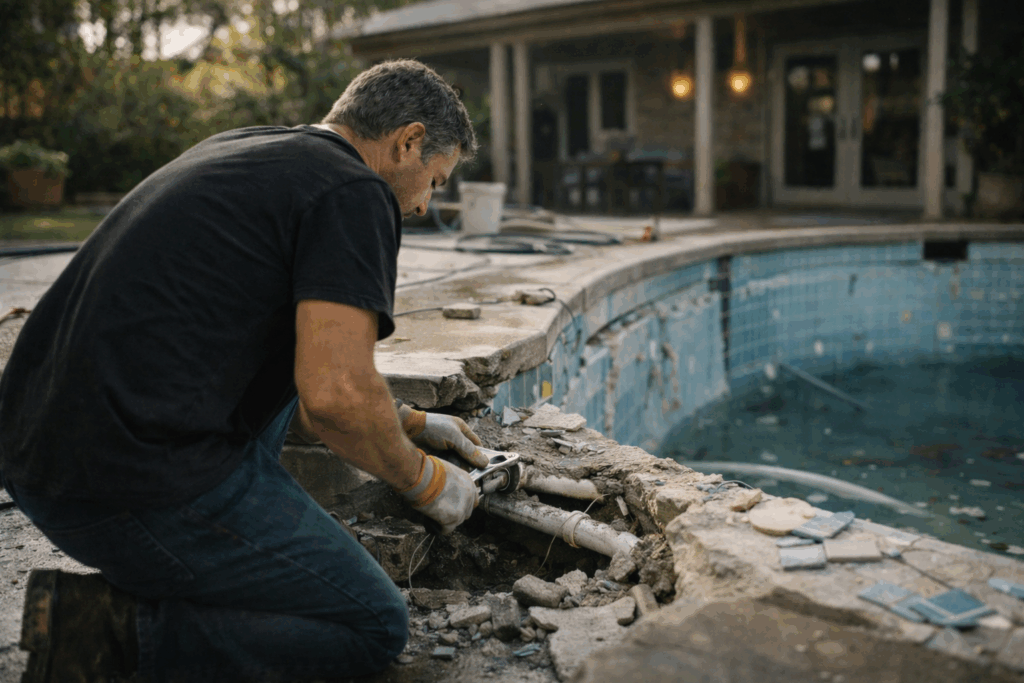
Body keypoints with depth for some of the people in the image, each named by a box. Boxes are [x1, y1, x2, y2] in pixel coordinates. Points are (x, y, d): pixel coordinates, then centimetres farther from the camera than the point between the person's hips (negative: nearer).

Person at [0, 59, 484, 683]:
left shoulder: (238, 149, 21)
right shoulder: (355, 192, -7)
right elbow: (335, 395, -20)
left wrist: (407, 422, 30)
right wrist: (424, 480, 0)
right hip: (143, 486, -9)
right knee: (375, 627, 5)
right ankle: (115, 629, -6)